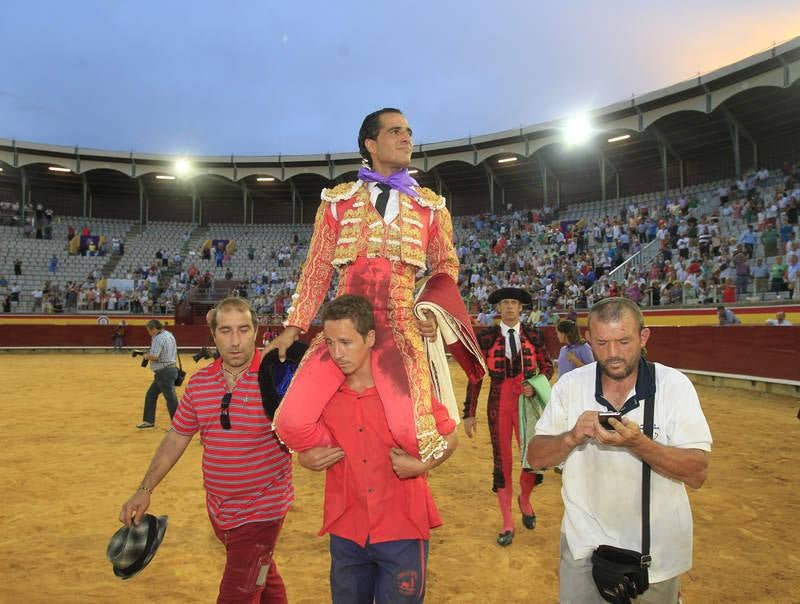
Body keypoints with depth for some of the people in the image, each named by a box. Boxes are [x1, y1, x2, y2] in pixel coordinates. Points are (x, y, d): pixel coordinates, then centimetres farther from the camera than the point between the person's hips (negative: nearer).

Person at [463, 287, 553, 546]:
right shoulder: (486, 338, -4)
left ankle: (525, 499, 34)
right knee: (502, 463, 6)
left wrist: (535, 385, -11)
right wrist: (469, 414, -3)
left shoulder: (534, 336, 0)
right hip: (499, 405, -1)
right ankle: (507, 523, 22)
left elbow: (547, 366, 10)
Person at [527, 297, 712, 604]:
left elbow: (697, 474, -17)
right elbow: (535, 457, -5)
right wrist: (572, 437, -24)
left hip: (656, 548, -1)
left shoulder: (674, 385, -13)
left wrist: (638, 443, -32)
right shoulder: (569, 385, -8)